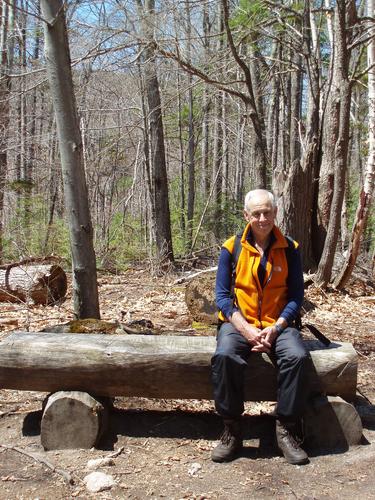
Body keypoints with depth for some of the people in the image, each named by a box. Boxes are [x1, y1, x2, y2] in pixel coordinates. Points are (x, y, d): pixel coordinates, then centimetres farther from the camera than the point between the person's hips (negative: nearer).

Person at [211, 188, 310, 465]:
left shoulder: (290, 249, 2)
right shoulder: (231, 248, -1)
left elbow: (296, 296, 1)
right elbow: (223, 296, -2)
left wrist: (275, 329, -14)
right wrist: (247, 331, -15)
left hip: (278, 325, 1)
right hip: (238, 323, -1)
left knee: (297, 356, -29)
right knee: (224, 356, -31)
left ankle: (287, 430, -12)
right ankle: (232, 430, -15)